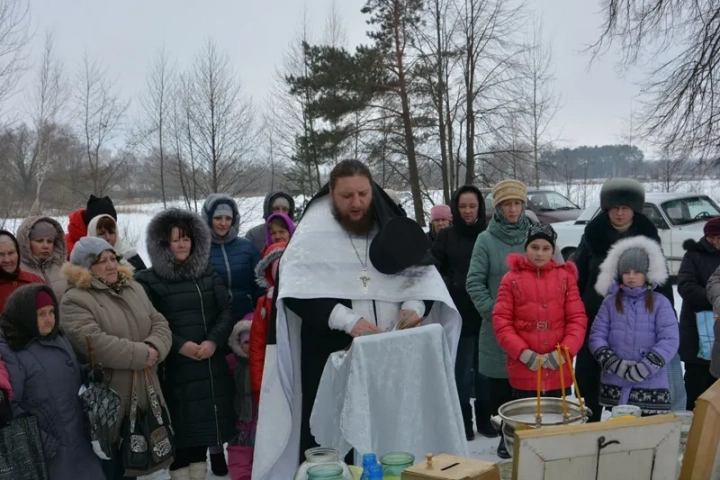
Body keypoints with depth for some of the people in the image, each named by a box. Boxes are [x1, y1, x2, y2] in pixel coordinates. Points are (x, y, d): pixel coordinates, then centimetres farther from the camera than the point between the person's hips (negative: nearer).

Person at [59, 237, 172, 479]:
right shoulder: (75, 300, -12)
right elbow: (94, 344, -25)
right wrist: (142, 354, -20)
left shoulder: (134, 288, 10)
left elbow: (160, 324, 7)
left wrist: (154, 348, -15)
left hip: (142, 395, 6)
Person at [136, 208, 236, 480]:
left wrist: (214, 340, -9)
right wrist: (179, 345, -16)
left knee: (204, 421, 9)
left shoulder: (208, 273, 12)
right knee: (180, 426, -3)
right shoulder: (149, 280, -1)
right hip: (174, 368, -4)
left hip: (210, 366, 4)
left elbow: (227, 309, 6)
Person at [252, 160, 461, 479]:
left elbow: (424, 273, 8)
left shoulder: (392, 226, 5)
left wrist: (415, 304, -13)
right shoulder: (313, 231, -6)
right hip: (332, 355, -3)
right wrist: (347, 320, -24)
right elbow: (296, 291, -15)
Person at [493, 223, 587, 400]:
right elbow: (501, 321, -2)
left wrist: (564, 351, -10)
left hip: (559, 371, 2)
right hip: (524, 371, -2)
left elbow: (578, 318, 3)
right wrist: (523, 353, -13)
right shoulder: (512, 279, 1)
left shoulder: (565, 277, 6)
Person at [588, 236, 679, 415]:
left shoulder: (660, 302, 1)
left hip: (651, 386, -1)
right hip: (615, 385, 2)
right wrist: (616, 364, -12)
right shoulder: (610, 302, 6)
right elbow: (596, 337, 1)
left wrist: (644, 368, -16)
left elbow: (670, 340, -7)